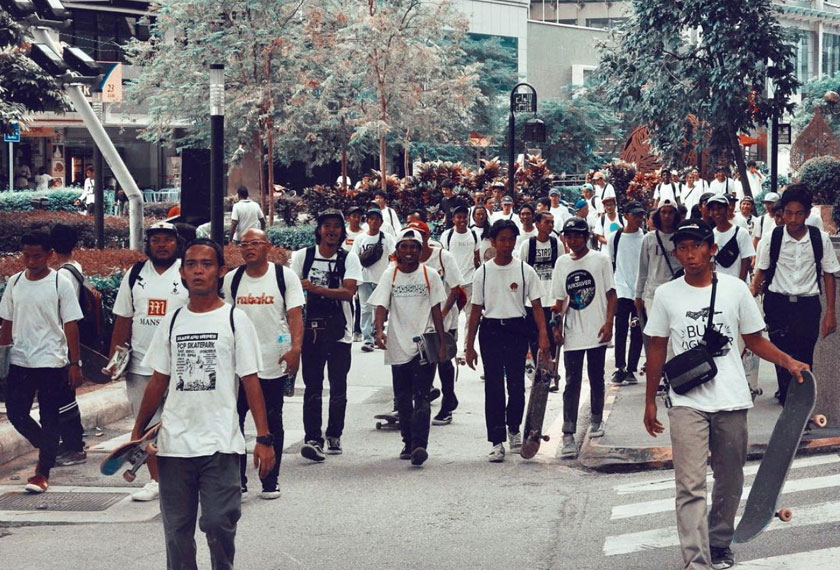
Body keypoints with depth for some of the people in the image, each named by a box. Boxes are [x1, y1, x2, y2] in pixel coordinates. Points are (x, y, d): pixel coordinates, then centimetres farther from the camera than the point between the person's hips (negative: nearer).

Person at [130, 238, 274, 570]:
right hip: (173, 445, 4)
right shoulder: (172, 322, 10)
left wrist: (264, 439, -8)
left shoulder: (235, 320, -1)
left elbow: (250, 382, -3)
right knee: (176, 529, 8)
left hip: (220, 444, -4)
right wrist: (137, 434, 11)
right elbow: (158, 382, 14)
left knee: (219, 524, -6)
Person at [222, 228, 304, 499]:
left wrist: (295, 348, -21)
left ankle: (270, 482, 15)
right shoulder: (231, 279, 7)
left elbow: (295, 314, -8)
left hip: (274, 363, -2)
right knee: (233, 420, 2)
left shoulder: (285, 276, -2)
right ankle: (236, 480, 12)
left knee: (272, 423, 6)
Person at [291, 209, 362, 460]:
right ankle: (312, 439, -7)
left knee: (338, 385, 6)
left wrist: (314, 288, -20)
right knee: (312, 385, -4)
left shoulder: (349, 258, 0)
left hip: (339, 331, 0)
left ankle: (334, 435, 21)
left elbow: (348, 292, -13)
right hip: (310, 329, 0)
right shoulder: (303, 256, 4)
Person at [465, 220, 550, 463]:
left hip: (517, 330, 0)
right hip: (491, 331, 0)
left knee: (516, 384, 4)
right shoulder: (482, 273, 3)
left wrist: (543, 336, -12)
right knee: (493, 386, 0)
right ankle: (497, 442, 4)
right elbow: (476, 310, 6)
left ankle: (514, 429, 30)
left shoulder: (525, 271, 1)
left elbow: (537, 306, 0)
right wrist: (470, 346, 4)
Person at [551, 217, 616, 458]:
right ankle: (568, 435, -8)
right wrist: (557, 326, 3)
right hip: (572, 333, 2)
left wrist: (609, 323, -11)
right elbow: (560, 299, 12)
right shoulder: (561, 263, 8)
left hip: (596, 331, -1)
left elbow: (611, 294, -1)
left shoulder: (600, 259, -1)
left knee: (596, 379, 12)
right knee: (572, 382, -4)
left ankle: (596, 420, 32)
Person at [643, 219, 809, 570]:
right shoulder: (666, 295, 4)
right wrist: (650, 402, 10)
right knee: (691, 486, -11)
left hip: (732, 401, 1)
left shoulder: (735, 288, 3)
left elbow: (755, 341, 9)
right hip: (687, 403, -1)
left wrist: (789, 362, -8)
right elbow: (657, 349, 10)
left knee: (730, 482, 11)